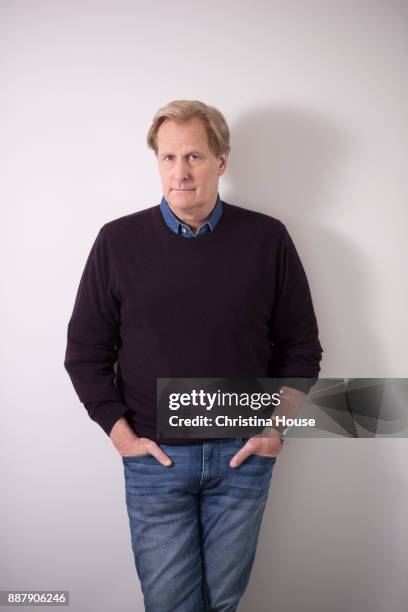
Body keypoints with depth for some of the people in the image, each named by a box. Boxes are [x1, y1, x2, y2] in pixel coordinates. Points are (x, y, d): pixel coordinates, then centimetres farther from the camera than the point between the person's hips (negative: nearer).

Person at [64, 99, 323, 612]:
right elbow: (85, 351, 1)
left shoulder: (267, 239, -3)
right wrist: (120, 432, -4)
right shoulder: (118, 241, -5)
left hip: (244, 454, 1)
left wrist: (276, 425, -3)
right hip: (154, 456, -1)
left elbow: (301, 346, 4)